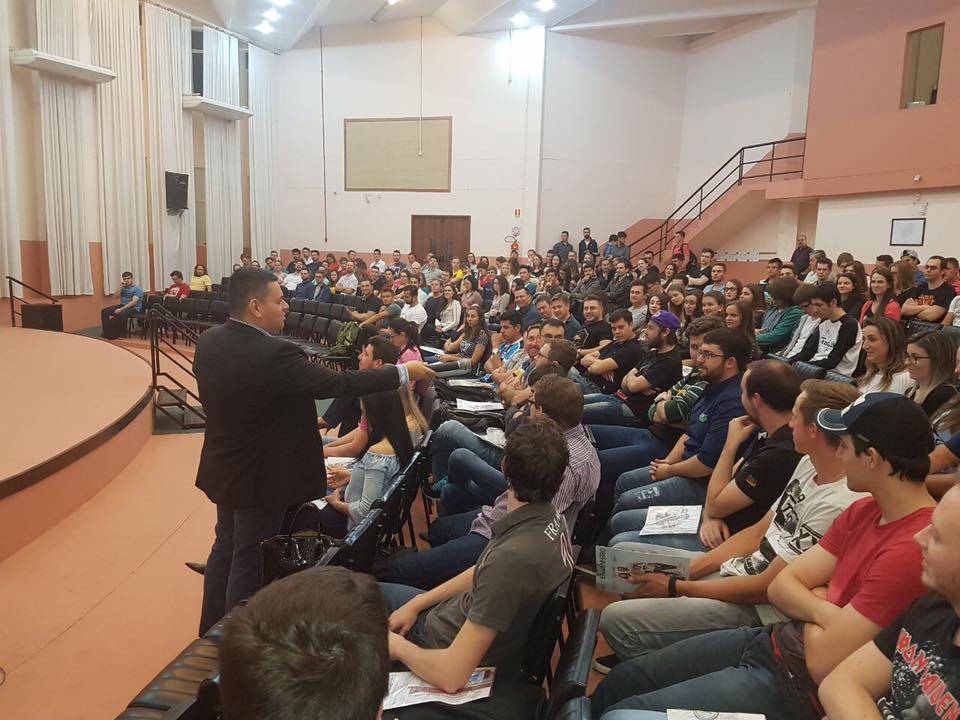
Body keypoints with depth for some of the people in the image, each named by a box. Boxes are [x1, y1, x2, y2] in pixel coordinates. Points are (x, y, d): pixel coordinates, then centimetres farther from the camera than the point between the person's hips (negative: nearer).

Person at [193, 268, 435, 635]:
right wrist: (403, 372, -17)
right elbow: (340, 384, -27)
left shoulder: (208, 342, -4)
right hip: (260, 476, -8)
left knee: (225, 546, 25)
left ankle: (212, 628, 42)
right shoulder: (273, 354, -30)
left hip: (224, 467, 9)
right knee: (249, 560, 9)